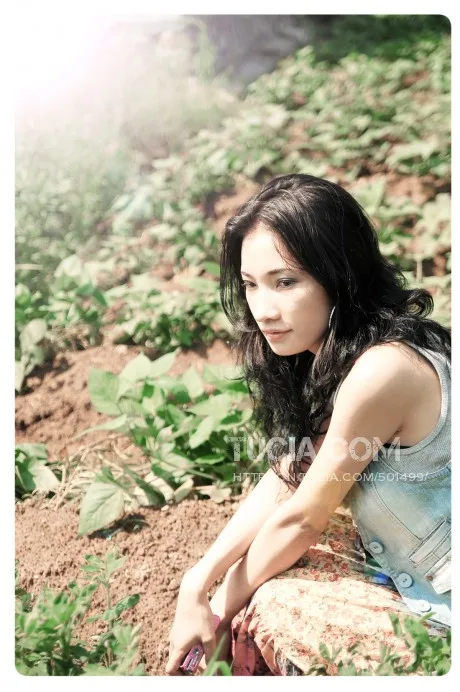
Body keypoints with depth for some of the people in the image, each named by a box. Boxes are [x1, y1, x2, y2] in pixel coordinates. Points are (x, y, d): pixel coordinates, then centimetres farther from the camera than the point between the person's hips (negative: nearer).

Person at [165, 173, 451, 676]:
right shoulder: (333, 352, -3)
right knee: (258, 560, 6)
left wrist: (220, 610, -5)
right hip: (404, 567, 8)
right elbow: (286, 478, -1)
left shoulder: (380, 372, -31)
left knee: (267, 608, -10)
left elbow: (299, 517, -20)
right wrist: (198, 582, -9)